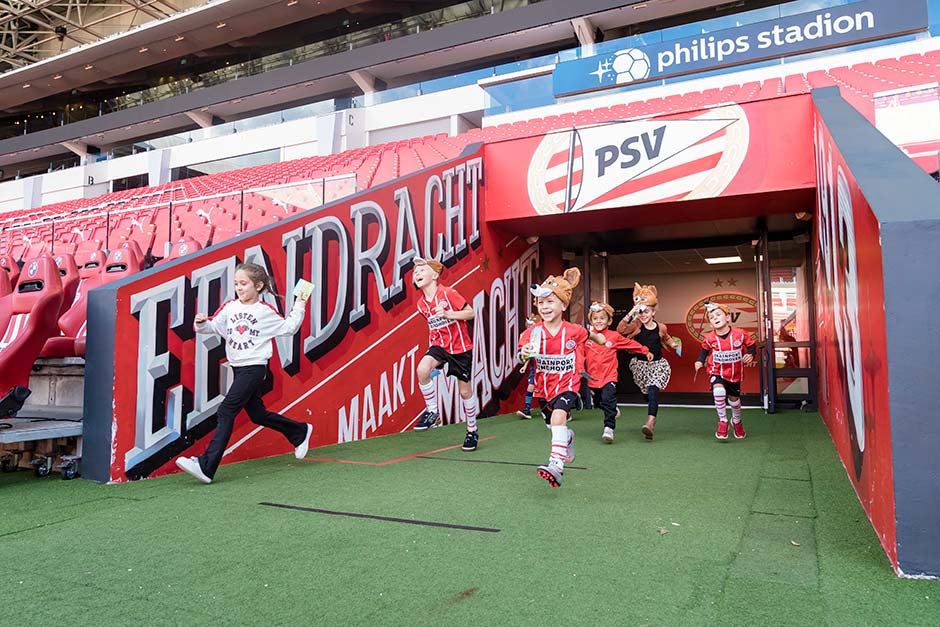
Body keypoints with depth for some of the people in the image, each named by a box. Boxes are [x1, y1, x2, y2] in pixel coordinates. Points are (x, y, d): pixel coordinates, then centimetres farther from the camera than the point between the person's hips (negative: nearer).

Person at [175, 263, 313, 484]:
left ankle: (206, 466, -12)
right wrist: (202, 323, -20)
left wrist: (299, 304, 3)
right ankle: (300, 432, 36)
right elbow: (213, 326, 0)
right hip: (237, 367, 7)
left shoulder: (266, 311, -3)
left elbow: (289, 327, 8)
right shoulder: (229, 307, 7)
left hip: (254, 368, -7)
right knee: (257, 414, 16)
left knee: (226, 412, -13)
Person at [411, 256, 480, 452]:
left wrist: (447, 314, -25)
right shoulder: (421, 304, 3)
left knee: (464, 390, 5)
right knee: (422, 369, -26)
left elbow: (471, 312, -14)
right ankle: (433, 413, -7)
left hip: (461, 347, -4)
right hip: (440, 344, 4)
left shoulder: (448, 293, -15)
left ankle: (472, 430, 27)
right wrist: (433, 340, 10)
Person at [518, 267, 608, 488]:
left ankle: (557, 464, -34)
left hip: (567, 383, -3)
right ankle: (569, 438, 58)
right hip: (543, 386, 3)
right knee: (553, 425, 22)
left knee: (558, 417, -29)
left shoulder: (573, 331, -9)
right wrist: (524, 354, -40)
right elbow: (522, 355, -18)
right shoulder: (533, 332, -11)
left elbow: (589, 334, 13)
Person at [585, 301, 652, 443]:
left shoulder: (614, 337, -2)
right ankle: (614, 411, 49)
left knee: (608, 401, -17)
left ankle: (609, 429, -10)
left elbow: (631, 343, 10)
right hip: (593, 377, 3)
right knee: (598, 402, 19)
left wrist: (646, 351, 14)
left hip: (609, 376, -3)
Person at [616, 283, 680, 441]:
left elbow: (667, 339, 21)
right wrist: (631, 314, -30)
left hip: (657, 364, -1)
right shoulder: (636, 326, -7)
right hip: (640, 364, 1)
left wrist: (675, 345, 3)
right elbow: (620, 330, -26)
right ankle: (652, 419, 38)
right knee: (646, 393, 13)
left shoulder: (661, 327, -2)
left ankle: (650, 423, -32)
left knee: (653, 391, -21)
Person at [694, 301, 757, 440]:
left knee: (734, 399, 16)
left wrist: (751, 355, -20)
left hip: (735, 374, 1)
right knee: (719, 391, -30)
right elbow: (704, 349, 6)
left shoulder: (740, 334, -18)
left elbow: (752, 345, -2)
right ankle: (723, 421, -9)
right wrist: (700, 361, -8)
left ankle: (736, 421, 50)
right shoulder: (710, 338, -15)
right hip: (717, 372, -1)